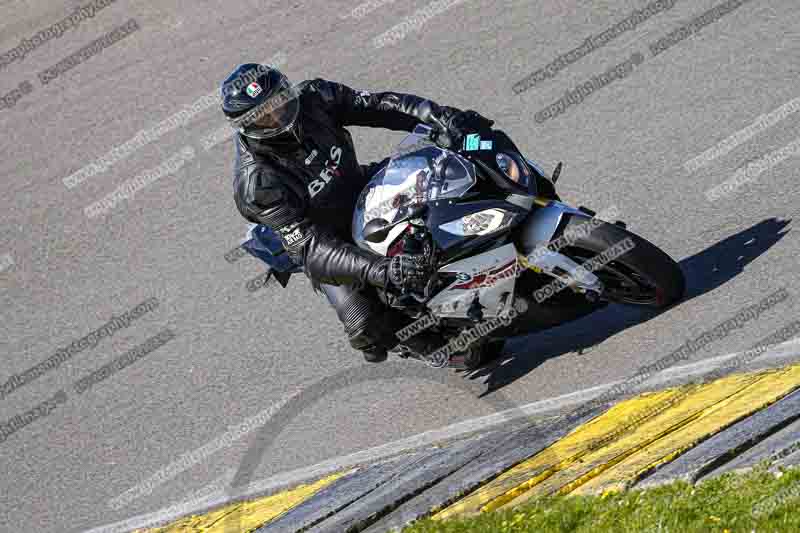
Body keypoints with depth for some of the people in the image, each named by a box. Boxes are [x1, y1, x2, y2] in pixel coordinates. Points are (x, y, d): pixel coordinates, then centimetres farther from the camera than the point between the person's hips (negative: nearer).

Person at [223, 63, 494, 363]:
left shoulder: (311, 97, -18)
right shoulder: (256, 184, -32)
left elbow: (379, 105, -16)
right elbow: (311, 249, -37)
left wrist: (442, 118, -32)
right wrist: (381, 270, -50)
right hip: (328, 242, -5)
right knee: (367, 326, -23)